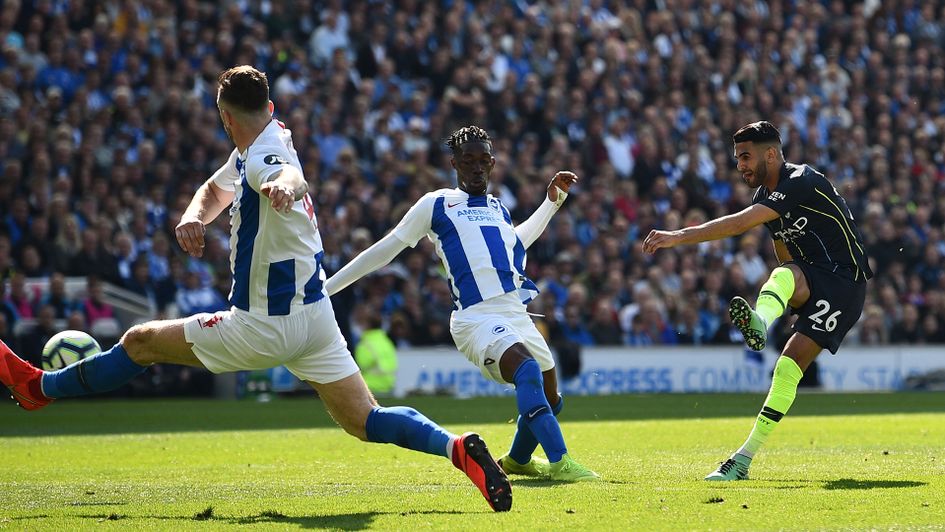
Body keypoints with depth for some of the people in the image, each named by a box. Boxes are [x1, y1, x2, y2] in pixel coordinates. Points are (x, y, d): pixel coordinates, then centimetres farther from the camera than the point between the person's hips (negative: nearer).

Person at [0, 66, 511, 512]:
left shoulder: (263, 156, -21)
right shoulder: (261, 146, 10)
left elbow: (293, 177, -46)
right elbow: (215, 190, 25)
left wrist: (283, 184, -71)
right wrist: (193, 217, 2)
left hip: (266, 327, -9)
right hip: (314, 314, 9)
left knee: (139, 342, 7)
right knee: (366, 422, 3)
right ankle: (459, 448, -17)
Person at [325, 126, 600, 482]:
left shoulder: (498, 209, 22)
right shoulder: (436, 205, 5)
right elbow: (385, 250, 10)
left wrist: (553, 201, 39)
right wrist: (325, 288, 10)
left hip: (517, 314, 7)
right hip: (476, 317, -7)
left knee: (550, 399, 12)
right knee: (528, 369, -32)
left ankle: (516, 460, 40)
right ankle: (559, 463, -41)